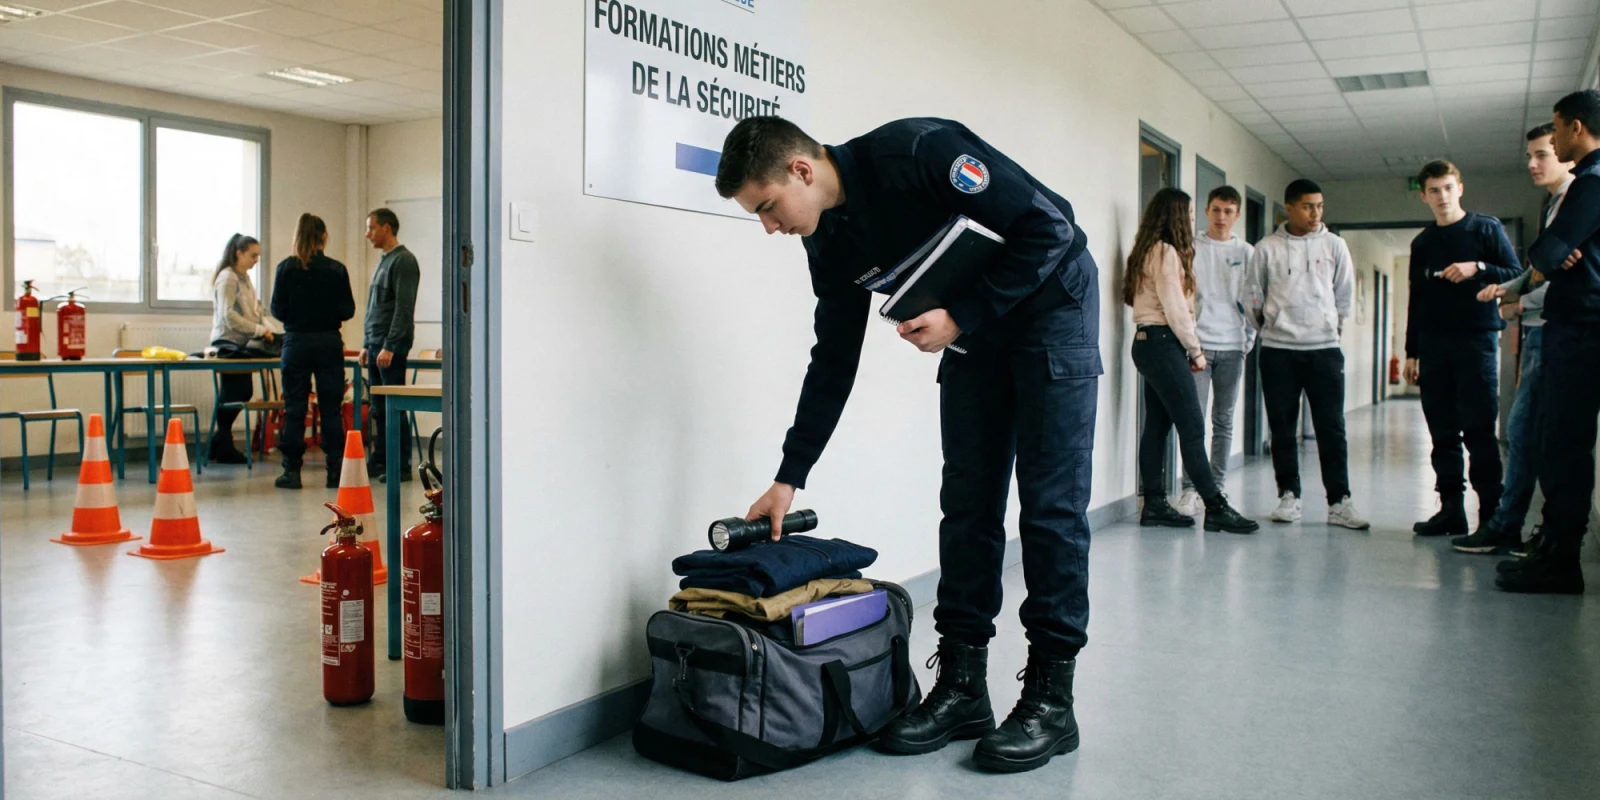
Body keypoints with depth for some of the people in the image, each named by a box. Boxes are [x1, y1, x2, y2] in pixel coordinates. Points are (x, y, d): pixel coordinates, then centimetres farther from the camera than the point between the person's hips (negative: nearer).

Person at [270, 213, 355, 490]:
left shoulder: (286, 268, -5)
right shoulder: (337, 270, -4)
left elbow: (277, 309, -3)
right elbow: (348, 310, -1)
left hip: (296, 342, -1)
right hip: (329, 343, 1)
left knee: (294, 408, 5)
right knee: (331, 409, 5)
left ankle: (292, 471, 6)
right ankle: (335, 471, 5)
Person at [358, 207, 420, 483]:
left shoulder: (403, 261, -10)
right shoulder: (383, 261, 19)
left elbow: (403, 308, -17)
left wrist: (389, 346, -21)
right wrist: (367, 345, 19)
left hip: (392, 346, -9)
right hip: (375, 345, 9)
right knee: (378, 408, 11)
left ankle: (401, 465, -4)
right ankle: (379, 460, 16)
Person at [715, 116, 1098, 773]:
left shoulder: (920, 152, -28)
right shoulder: (830, 243, -5)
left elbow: (1050, 227, -25)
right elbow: (833, 359, 3)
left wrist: (961, 317, -24)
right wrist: (789, 478, 3)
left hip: (1051, 305, -7)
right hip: (972, 332, 7)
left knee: (1050, 502, -7)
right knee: (967, 503, 3)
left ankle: (1051, 698, 0)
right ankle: (962, 686, 9)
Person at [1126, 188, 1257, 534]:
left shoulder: (1151, 251, 19)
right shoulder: (1166, 251, -11)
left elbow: (1172, 304, 14)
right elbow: (1174, 307, -15)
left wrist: (1189, 347, 7)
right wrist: (1195, 349, -6)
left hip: (1150, 343, 10)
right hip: (1163, 343, -10)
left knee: (1157, 425, 9)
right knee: (1192, 426, -10)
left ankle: (1154, 504, 11)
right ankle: (1216, 507, -10)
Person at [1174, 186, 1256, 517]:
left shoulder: (1246, 252, 11)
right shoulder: (1190, 248, 5)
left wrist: (1249, 339, 2)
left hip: (1232, 346, 2)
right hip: (1198, 344, -2)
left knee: (1224, 421, 5)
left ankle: (1216, 487, 11)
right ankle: (1191, 489, -4)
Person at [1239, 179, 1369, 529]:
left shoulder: (1334, 245, 4)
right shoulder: (1267, 248, 1)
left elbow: (1345, 294, 12)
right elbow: (1249, 295, 9)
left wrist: (1334, 326, 12)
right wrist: (1267, 326, 9)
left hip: (1324, 348, 0)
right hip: (1278, 350, 0)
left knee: (1332, 428, -1)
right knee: (1282, 428, 5)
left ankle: (1339, 502, 3)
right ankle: (1288, 496, 15)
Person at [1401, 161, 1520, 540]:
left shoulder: (1486, 228, 4)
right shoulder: (1422, 243, 16)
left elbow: (1517, 275, -1)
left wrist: (1477, 268, -18)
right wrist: (1411, 352, 14)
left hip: (1476, 341, -4)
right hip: (1433, 346, 4)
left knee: (1479, 431, -8)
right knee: (1444, 434, 4)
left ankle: (1491, 514, -5)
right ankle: (1451, 509, 9)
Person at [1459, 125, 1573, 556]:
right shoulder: (1551, 204, 20)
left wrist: (1521, 304, -13)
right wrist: (1506, 288, 6)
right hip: (1538, 330, 10)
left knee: (1525, 430, -8)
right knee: (1536, 431, 10)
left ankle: (1505, 530, -2)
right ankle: (1555, 528, 17)